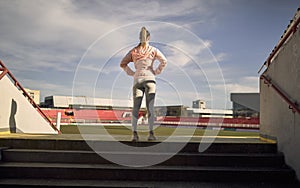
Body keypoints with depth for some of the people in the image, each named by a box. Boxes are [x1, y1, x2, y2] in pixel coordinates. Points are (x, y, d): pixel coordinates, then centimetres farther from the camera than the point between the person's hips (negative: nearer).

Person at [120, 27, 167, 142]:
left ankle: (134, 133, -11)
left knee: (136, 107, 1)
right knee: (150, 107, -1)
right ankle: (151, 133, -7)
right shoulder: (153, 50, 6)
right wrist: (156, 72, 3)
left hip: (137, 80, 2)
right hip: (149, 79, -2)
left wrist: (132, 73, 13)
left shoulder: (133, 51, 12)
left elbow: (122, 64, 13)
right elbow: (164, 61, -7)